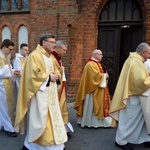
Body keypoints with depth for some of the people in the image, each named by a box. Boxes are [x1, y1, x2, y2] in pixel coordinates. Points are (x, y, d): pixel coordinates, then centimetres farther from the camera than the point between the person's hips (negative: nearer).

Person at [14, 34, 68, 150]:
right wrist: (49, 77, -14)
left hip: (50, 94, 10)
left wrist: (55, 76, 2)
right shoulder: (35, 55, -13)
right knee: (39, 120, -3)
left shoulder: (48, 57, 16)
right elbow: (33, 74, -22)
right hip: (40, 95, -9)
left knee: (50, 119, 13)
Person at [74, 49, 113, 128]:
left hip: (99, 89, 11)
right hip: (94, 89, -11)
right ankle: (90, 122, 8)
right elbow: (96, 75, -26)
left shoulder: (97, 63, 17)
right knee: (92, 105, -2)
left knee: (99, 104, 14)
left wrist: (105, 76, 3)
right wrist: (104, 76, -12)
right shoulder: (91, 64, -17)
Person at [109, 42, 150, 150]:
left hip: (133, 95, 11)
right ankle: (121, 141, 17)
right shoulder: (136, 62, -21)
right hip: (134, 96, -11)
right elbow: (141, 81, -28)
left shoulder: (133, 59, 13)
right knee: (129, 120, 2)